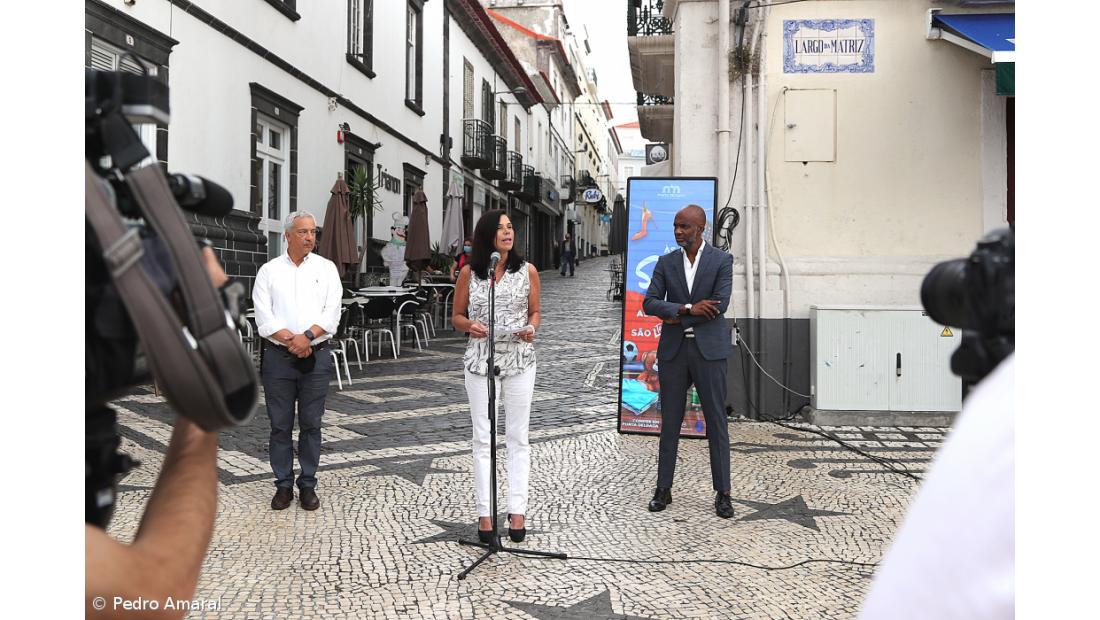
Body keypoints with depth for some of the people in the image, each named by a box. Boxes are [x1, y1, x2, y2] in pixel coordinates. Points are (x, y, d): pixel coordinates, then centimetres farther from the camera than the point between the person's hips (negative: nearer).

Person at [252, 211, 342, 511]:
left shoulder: (326, 268, 7)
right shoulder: (269, 270, 6)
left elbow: (332, 312, -2)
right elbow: (263, 316, -3)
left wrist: (308, 336, -15)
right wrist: (290, 340, -14)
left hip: (316, 355, 0)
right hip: (278, 357, 0)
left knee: (311, 424, 5)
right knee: (280, 425, 6)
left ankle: (308, 484, 15)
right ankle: (283, 485, 16)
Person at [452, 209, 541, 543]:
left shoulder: (527, 271, 2)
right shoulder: (469, 273, 1)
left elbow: (535, 311, 11)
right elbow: (457, 316, 7)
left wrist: (531, 328, -11)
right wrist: (470, 325, -15)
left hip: (520, 360, 0)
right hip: (481, 360, 0)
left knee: (518, 438, 5)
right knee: (483, 438, 4)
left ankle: (517, 510, 13)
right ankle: (485, 512, 12)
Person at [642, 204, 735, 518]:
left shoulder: (721, 260, -1)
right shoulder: (666, 262, 7)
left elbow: (719, 305, -13)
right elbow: (649, 304, -3)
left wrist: (677, 317, -10)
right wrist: (688, 308, -17)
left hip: (709, 350, -2)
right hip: (673, 350, 2)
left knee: (716, 421, 2)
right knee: (669, 421, 7)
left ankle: (722, 493, 11)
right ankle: (663, 489, 16)